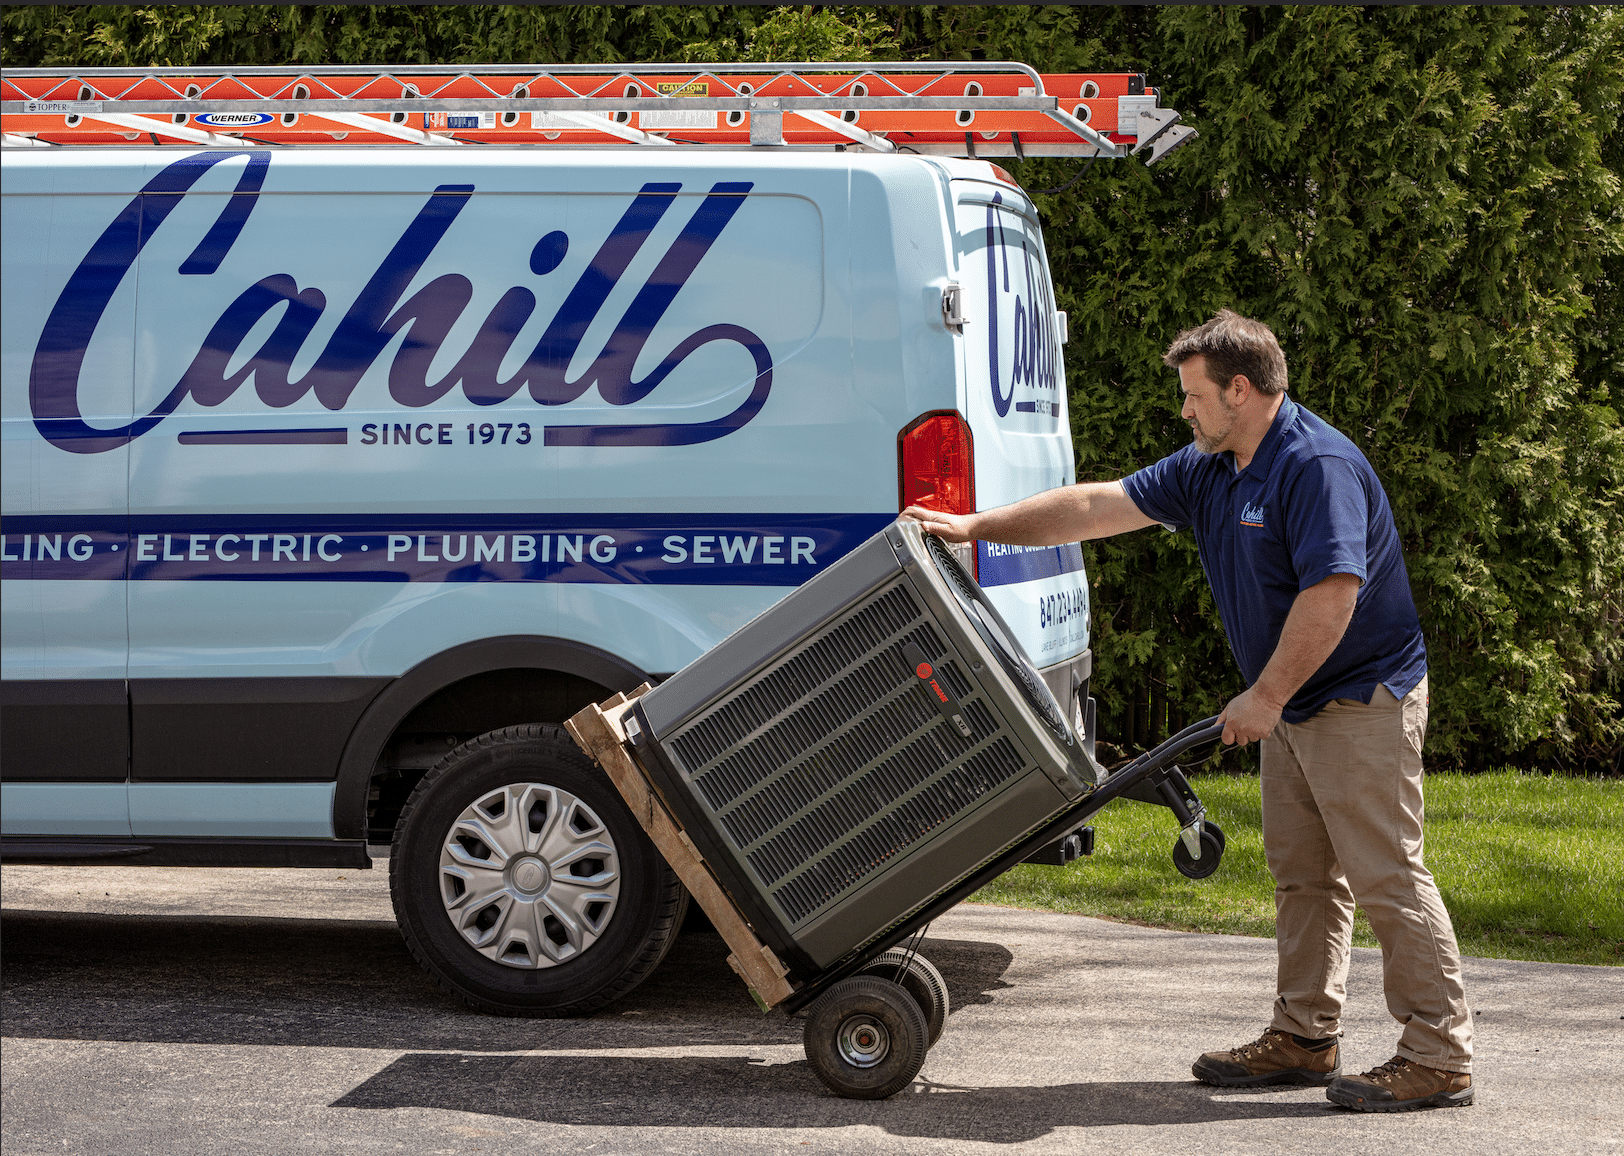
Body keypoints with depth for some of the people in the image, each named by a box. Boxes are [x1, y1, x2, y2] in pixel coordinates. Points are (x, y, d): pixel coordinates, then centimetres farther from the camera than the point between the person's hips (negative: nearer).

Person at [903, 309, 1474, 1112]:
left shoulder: (1319, 466, -21)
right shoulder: (1208, 470, 8)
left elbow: (1333, 595, -29)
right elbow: (1096, 505, 10)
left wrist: (1263, 697, -23)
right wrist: (976, 526, 7)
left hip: (1362, 700, -10)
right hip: (1294, 708, 10)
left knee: (1386, 875, -8)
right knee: (1301, 874, 13)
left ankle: (1439, 1059, -4)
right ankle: (1304, 1039, 20)